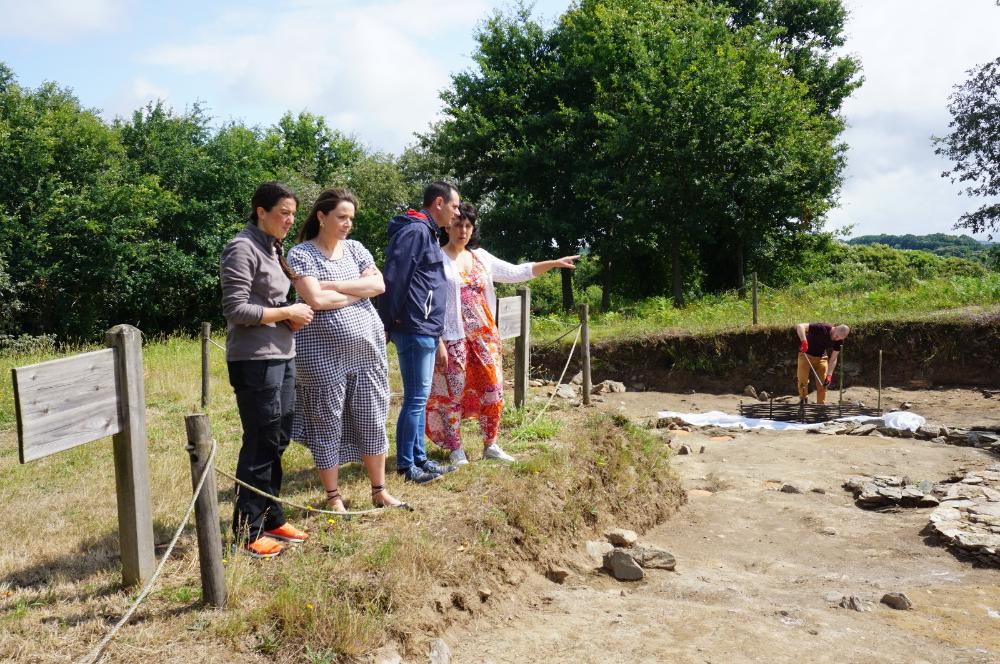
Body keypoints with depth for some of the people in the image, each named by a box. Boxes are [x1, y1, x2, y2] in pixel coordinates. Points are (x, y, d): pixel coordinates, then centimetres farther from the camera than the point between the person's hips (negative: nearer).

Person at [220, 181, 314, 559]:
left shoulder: (273, 249, 15)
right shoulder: (242, 249, -11)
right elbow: (236, 309, -17)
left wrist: (294, 316, 4)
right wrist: (287, 313, -13)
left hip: (282, 356, 9)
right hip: (254, 361, -9)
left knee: (278, 440, 13)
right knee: (260, 443, -3)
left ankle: (271, 518, 26)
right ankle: (248, 531, 9)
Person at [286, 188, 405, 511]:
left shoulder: (355, 248, 9)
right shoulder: (301, 254, -6)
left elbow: (379, 285, -4)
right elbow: (316, 300, -19)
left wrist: (335, 285, -13)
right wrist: (359, 291, -7)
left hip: (367, 348, 5)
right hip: (323, 355, -5)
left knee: (372, 421, 9)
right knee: (328, 424, 5)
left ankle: (379, 491, 22)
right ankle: (333, 496, 20)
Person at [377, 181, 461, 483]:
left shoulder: (428, 233, 19)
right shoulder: (415, 230, -13)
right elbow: (393, 278, -20)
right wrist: (388, 325, -15)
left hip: (425, 332, 10)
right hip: (414, 330, -10)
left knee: (419, 397, 15)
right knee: (416, 398, -3)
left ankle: (419, 458, 24)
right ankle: (405, 465, 7)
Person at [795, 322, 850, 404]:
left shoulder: (839, 341, -16)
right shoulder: (821, 328, -32)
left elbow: (833, 359, -10)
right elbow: (800, 326, -41)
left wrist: (829, 375, -20)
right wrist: (804, 341, -54)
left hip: (821, 357, 4)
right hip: (806, 355, -4)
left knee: (823, 383, 0)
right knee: (803, 380, -7)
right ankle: (803, 400, 19)